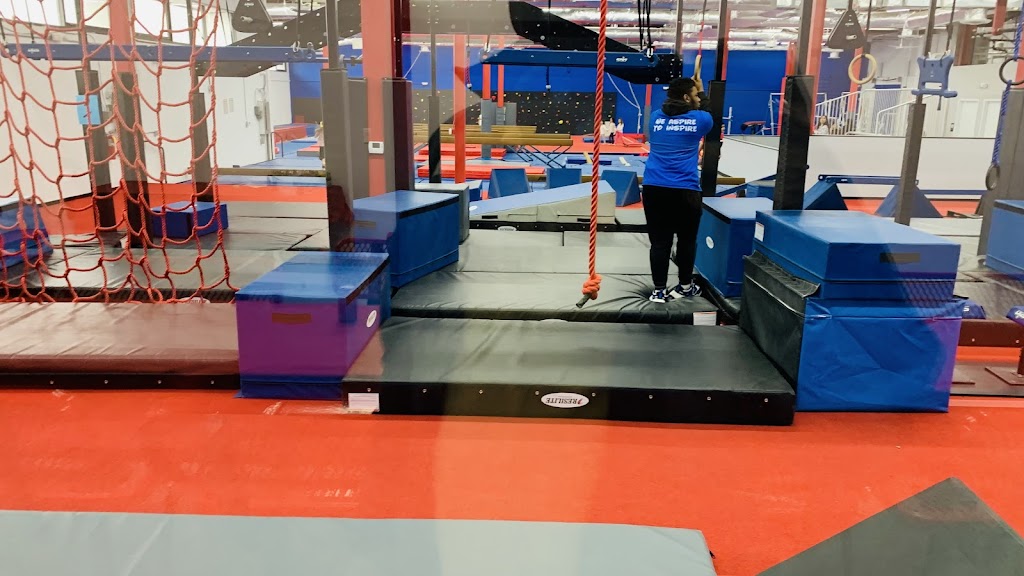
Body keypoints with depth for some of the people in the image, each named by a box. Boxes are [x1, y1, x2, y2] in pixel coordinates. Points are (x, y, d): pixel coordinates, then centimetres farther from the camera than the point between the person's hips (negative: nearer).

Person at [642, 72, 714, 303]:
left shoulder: (656, 118, 10)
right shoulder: (699, 120, 1)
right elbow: (709, 113, 25)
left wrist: (694, 90, 40)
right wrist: (702, 91, 36)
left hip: (654, 189, 3)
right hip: (685, 191, -3)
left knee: (659, 241, 4)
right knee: (687, 241, 14)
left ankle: (659, 290, 6)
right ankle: (685, 286, 28)